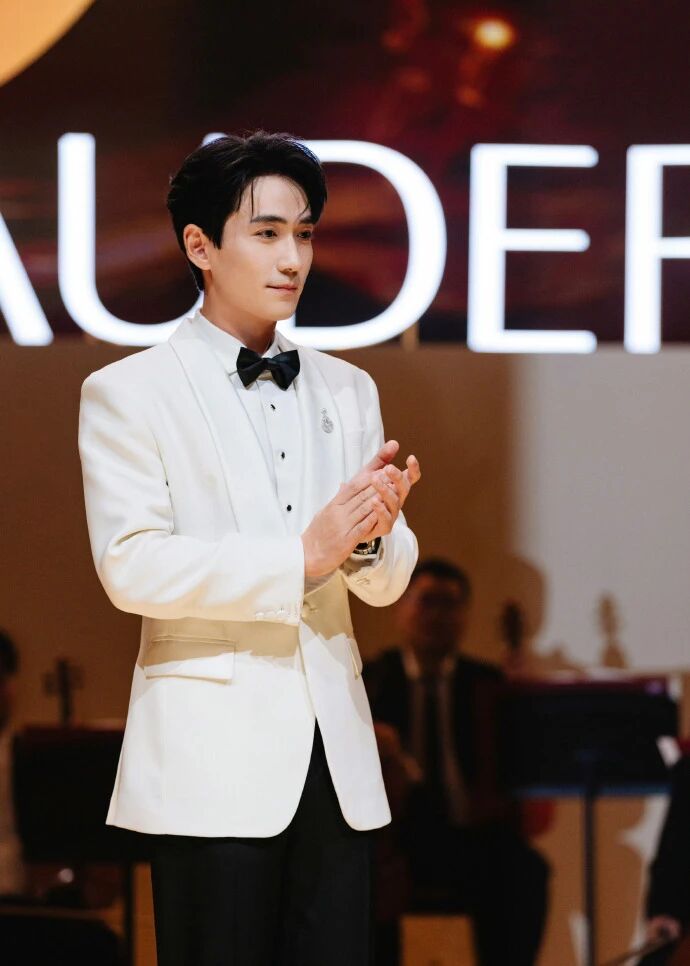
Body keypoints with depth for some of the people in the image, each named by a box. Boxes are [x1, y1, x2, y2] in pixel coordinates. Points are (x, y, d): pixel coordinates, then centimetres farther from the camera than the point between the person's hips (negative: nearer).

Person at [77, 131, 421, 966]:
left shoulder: (347, 392, 15)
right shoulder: (128, 392, 0)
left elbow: (385, 583, 12)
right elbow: (130, 566, -12)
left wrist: (374, 533, -12)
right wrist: (301, 557, -17)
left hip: (335, 755, 5)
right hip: (212, 762, -4)